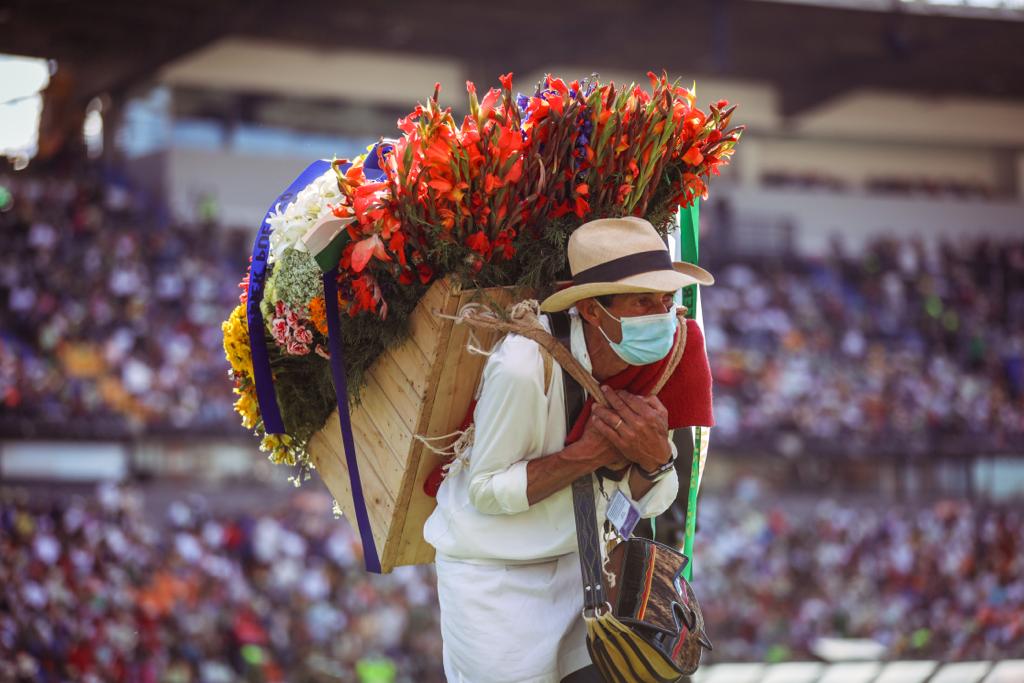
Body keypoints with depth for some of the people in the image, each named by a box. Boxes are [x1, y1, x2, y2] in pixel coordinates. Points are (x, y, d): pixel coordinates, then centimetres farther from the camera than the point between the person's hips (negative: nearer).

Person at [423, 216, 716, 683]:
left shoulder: (663, 356, -10)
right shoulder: (526, 364, -29)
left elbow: (652, 503, -3)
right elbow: (485, 490, -19)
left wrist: (655, 457, -26)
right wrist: (590, 452, -28)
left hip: (578, 558, 5)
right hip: (494, 572, -5)